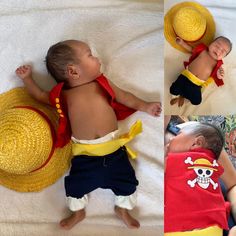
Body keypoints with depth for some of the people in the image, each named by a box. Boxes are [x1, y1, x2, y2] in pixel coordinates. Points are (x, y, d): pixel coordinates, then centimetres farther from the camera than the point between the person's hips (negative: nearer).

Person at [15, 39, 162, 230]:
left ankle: (123, 209, 35)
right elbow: (41, 96, 19)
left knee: (126, 180, 7)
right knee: (76, 184, 6)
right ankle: (78, 212, 36)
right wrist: (27, 78, 15)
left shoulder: (101, 83, 6)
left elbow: (123, 96, 17)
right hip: (84, 152, -1)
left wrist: (144, 106, 15)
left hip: (113, 147, 1)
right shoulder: (63, 95, 3)